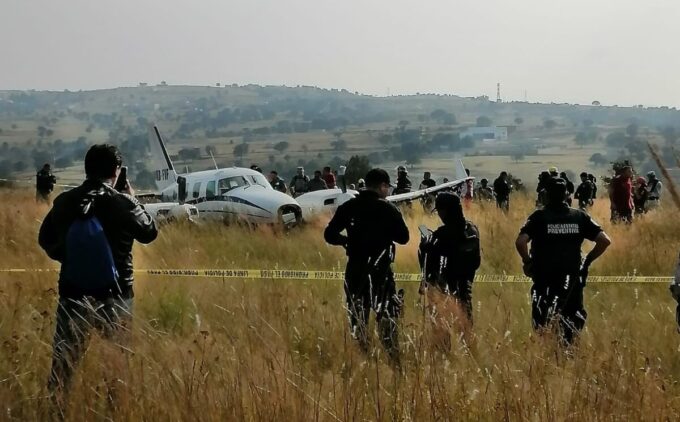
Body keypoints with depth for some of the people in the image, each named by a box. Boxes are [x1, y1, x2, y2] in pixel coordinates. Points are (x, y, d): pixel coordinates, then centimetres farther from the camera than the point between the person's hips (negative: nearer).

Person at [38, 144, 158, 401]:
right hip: (114, 295, -2)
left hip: (73, 295, 2)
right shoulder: (122, 203, -13)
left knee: (63, 362, 8)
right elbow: (149, 233, 4)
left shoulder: (64, 202, -2)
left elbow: (45, 239, 11)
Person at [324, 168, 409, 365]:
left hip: (355, 271, 3)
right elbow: (403, 237, -3)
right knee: (386, 318, 5)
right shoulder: (388, 209, -8)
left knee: (357, 318, 12)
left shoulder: (348, 208, 1)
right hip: (381, 271, -3)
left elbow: (329, 235, 1)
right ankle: (394, 360, 4)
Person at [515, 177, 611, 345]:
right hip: (572, 279, 2)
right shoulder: (579, 216, 3)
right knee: (575, 320, 14)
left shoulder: (539, 217, -5)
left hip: (544, 279, -2)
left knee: (541, 322, 6)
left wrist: (527, 262, -2)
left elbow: (520, 242, -19)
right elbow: (605, 240, 0)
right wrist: (588, 260, 11)